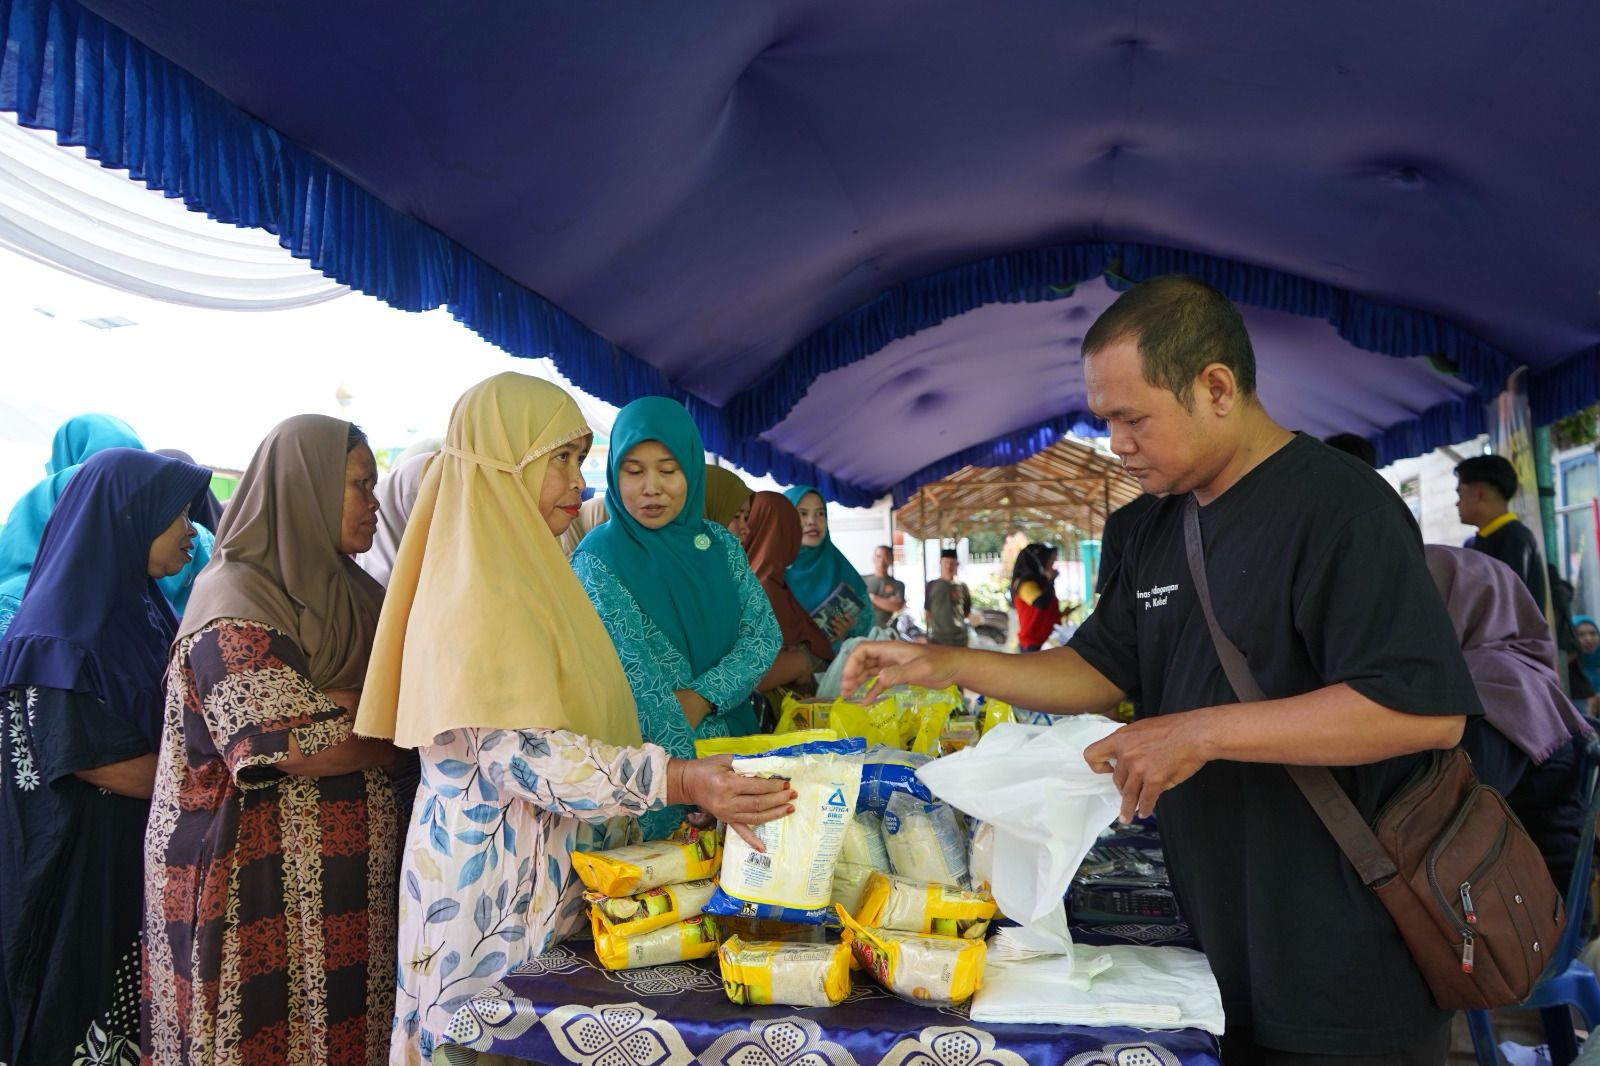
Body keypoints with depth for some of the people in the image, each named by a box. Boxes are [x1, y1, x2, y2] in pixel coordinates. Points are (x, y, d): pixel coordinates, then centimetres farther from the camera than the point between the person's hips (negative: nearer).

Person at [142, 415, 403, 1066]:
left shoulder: (343, 591, 12)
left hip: (346, 880, 7)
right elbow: (304, 747, -21)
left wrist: (342, 704, -13)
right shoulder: (234, 604, -13)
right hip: (262, 886, -7)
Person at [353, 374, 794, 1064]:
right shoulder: (478, 593, -19)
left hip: (554, 869, 9)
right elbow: (517, 753, -27)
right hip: (497, 878, -9)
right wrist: (678, 781, -37)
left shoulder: (528, 573, 11)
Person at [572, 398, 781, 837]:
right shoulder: (599, 558, -12)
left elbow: (764, 634, 0)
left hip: (734, 737, 5)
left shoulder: (720, 544, 3)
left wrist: (701, 697, -16)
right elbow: (637, 683, -19)